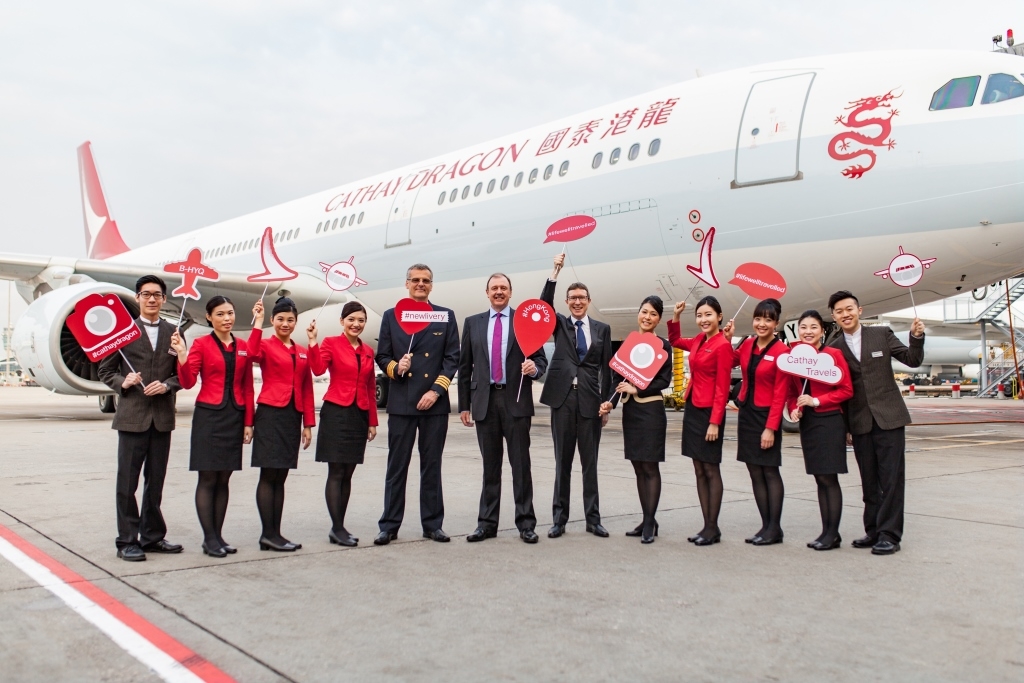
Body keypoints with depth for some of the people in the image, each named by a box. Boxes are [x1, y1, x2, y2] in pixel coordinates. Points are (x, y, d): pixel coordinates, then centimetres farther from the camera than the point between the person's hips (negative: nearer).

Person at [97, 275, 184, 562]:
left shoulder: (173, 332, 9)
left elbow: (182, 373, 7)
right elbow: (105, 370, 4)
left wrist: (166, 385, -11)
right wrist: (122, 382, -15)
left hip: (162, 417, 3)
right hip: (132, 416, -3)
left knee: (156, 481, 11)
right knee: (128, 481, 2)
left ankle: (152, 536, 22)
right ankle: (127, 540, 11)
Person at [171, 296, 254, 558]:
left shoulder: (243, 347, 9)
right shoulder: (201, 344, -1)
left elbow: (247, 388, 10)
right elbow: (188, 382, -9)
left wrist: (248, 422, 6)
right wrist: (182, 354, -23)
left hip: (234, 417, 4)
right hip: (208, 415, -4)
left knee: (224, 480, 8)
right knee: (207, 478, -2)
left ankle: (218, 535, 15)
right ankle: (209, 539, 5)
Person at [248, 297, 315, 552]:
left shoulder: (302, 352, 14)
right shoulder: (266, 345, 0)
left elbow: (307, 389, 13)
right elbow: (253, 354, -26)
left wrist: (308, 423, 9)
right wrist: (257, 322, -23)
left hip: (293, 417, 6)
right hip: (270, 414, -5)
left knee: (280, 477, 9)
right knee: (268, 475, -3)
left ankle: (275, 533, 15)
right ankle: (268, 534, 3)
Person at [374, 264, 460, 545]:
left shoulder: (446, 316, 8)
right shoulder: (391, 316, 10)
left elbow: (452, 358, 3)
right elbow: (382, 356, 9)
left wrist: (436, 390, -8)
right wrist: (395, 367, -13)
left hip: (434, 403, 0)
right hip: (401, 403, 0)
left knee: (432, 466, 7)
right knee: (397, 466, 4)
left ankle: (432, 524, 17)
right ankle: (389, 525, 13)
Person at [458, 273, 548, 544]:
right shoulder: (472, 323, 11)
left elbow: (540, 359, 5)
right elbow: (465, 367, 10)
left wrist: (534, 367, -18)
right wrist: (464, 404, 6)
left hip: (516, 400, -2)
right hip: (484, 401, 2)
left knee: (520, 464, 1)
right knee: (490, 466, 9)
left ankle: (525, 523, 9)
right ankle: (487, 523, 16)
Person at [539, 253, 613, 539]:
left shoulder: (602, 329, 9)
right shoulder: (559, 324, 9)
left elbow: (606, 368, 7)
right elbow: (544, 304, -10)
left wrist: (606, 402, 0)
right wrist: (555, 271, -18)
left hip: (590, 400, 0)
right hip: (562, 398, 0)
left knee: (590, 462, 6)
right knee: (562, 461, 5)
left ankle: (593, 519, 13)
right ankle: (559, 519, 12)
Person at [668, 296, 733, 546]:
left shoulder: (723, 345, -13)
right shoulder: (699, 341, 9)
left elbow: (722, 388, -15)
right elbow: (675, 341, 31)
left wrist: (715, 422, -17)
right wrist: (676, 317, 16)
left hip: (709, 412, -8)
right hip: (692, 409, 8)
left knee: (711, 470, 0)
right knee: (699, 471, 10)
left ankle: (713, 528, 9)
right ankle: (707, 525, 17)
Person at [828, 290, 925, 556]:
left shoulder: (882, 334, 3)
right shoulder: (834, 349, 5)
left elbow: (912, 360, 5)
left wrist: (916, 337, -13)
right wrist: (843, 426, 5)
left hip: (889, 417, -2)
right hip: (859, 423, 2)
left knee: (891, 478, -4)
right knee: (869, 481, 9)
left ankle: (889, 534, 1)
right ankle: (873, 531, 19)